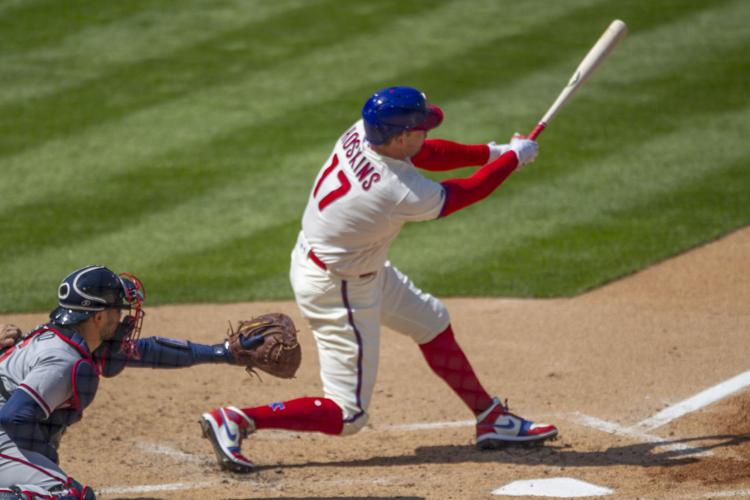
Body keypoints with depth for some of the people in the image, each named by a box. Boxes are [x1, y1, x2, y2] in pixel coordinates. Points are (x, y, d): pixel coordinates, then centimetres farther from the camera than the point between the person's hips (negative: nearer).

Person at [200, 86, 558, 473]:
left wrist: (495, 151, 4)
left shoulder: (360, 134, -14)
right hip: (337, 291, -10)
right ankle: (234, 422, -5)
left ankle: (492, 419, 34)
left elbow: (426, 154, 6)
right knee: (348, 415, -2)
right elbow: (468, 191, -15)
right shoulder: (401, 193, -33)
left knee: (432, 323, 22)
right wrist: (514, 157, 1)